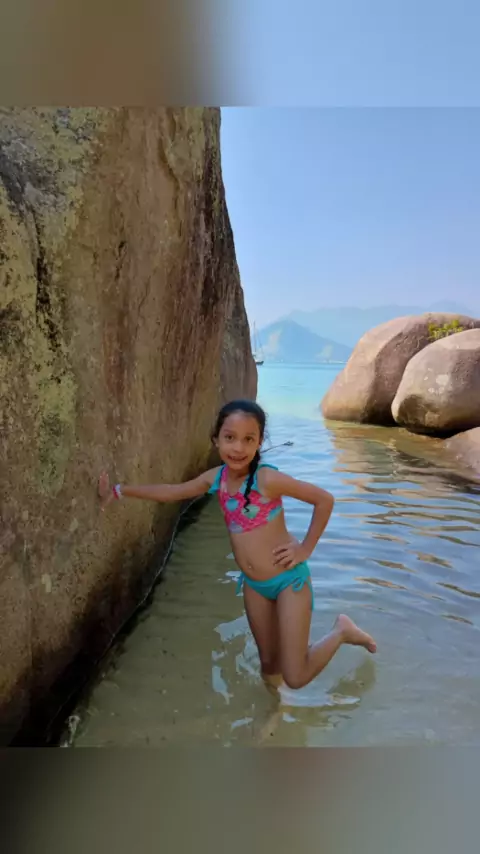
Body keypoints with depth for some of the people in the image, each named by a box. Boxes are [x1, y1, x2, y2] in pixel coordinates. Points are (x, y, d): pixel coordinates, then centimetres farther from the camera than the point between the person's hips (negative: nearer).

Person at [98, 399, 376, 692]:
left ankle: (341, 631, 20)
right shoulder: (216, 477, -5)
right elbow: (172, 492, 9)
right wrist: (119, 491, 9)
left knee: (295, 678, -1)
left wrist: (306, 549, -14)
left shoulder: (267, 478, -24)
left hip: (290, 579, -5)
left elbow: (324, 499, -17)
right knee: (269, 666, 16)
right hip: (254, 585, 6)